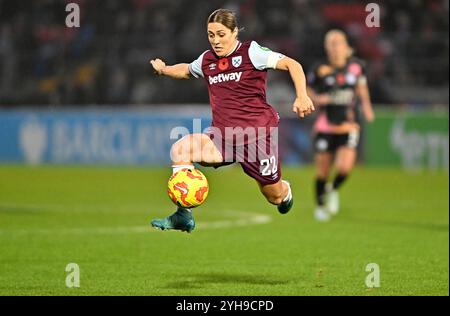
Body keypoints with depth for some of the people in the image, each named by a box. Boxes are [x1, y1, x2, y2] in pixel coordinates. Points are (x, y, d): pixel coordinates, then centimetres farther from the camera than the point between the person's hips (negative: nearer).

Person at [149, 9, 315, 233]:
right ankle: (184, 216, -19)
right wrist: (164, 70, 19)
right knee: (179, 149, -23)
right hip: (222, 135, 4)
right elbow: (186, 70, 33)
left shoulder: (251, 52, -7)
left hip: (257, 133, -4)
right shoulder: (206, 60, 9)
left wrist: (302, 96, -25)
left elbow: (291, 64, -13)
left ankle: (284, 190, 48)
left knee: (276, 198, 6)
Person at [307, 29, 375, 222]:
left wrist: (367, 108, 6)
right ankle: (320, 206, 29)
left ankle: (333, 190, 17)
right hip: (325, 127, -1)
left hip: (349, 127, 1)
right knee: (322, 171, 4)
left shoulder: (356, 67, 1)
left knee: (345, 167, -17)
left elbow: (362, 89, 19)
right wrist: (317, 99, -12)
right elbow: (306, 90, 7)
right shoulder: (320, 69, -5)